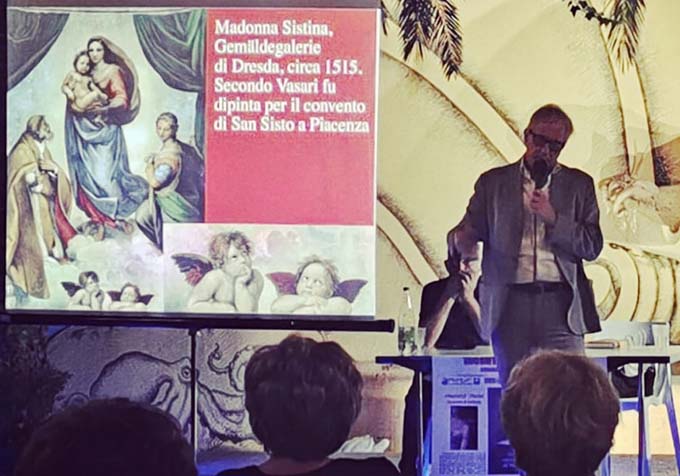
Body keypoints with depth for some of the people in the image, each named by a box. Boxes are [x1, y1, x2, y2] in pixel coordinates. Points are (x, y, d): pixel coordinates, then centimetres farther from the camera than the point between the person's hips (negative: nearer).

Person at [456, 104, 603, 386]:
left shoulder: (579, 184, 13)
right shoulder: (492, 182, 13)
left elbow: (593, 247, 8)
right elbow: (469, 231, 9)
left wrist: (553, 218, -7)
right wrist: (465, 245, -16)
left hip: (560, 305, 0)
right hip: (511, 303, 0)